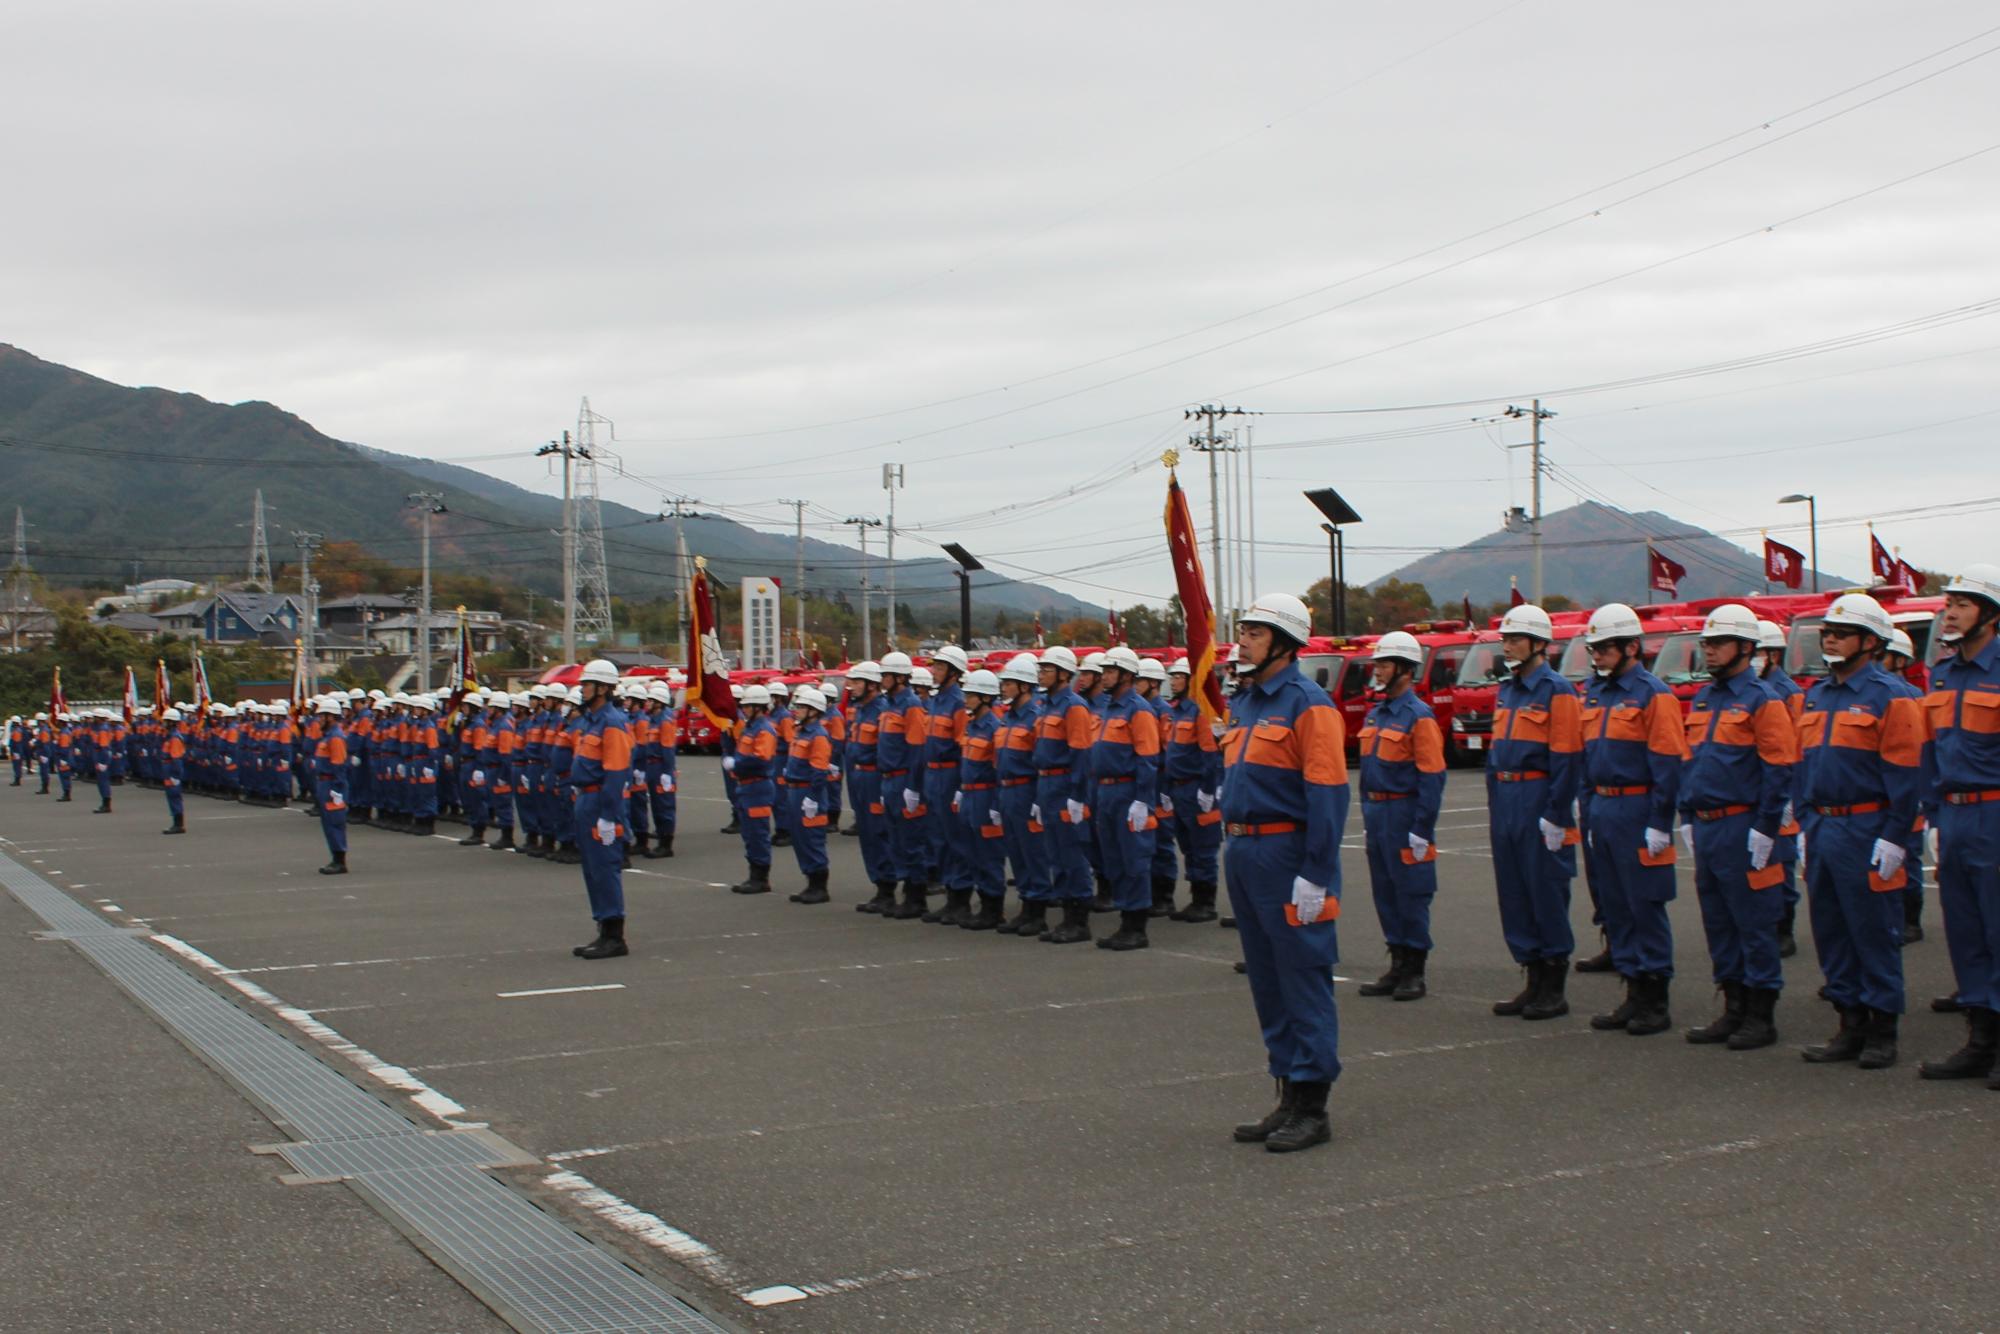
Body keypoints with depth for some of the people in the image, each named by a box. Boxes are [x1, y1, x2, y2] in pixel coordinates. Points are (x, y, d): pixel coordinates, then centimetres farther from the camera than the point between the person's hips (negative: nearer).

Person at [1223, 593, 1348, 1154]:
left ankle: (1312, 1109, 5)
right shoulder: (1243, 703, 15)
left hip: (1287, 854, -9)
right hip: (1243, 853, 9)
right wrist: (1234, 845, 17)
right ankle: (1289, 1099, 23)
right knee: (1267, 982, 13)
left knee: (1303, 979, -2)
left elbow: (1327, 793, -16)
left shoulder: (1308, 705, -12)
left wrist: (1315, 876, -20)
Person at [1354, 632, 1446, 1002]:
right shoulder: (1375, 714, 13)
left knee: (1411, 894, -1)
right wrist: (1367, 814, 17)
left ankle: (1414, 972, 7)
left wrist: (1422, 830, -17)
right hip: (1376, 815, 8)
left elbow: (1432, 777, -14)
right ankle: (1397, 965, 20)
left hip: (1404, 815, -8)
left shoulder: (1419, 716, -12)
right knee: (1385, 892, 12)